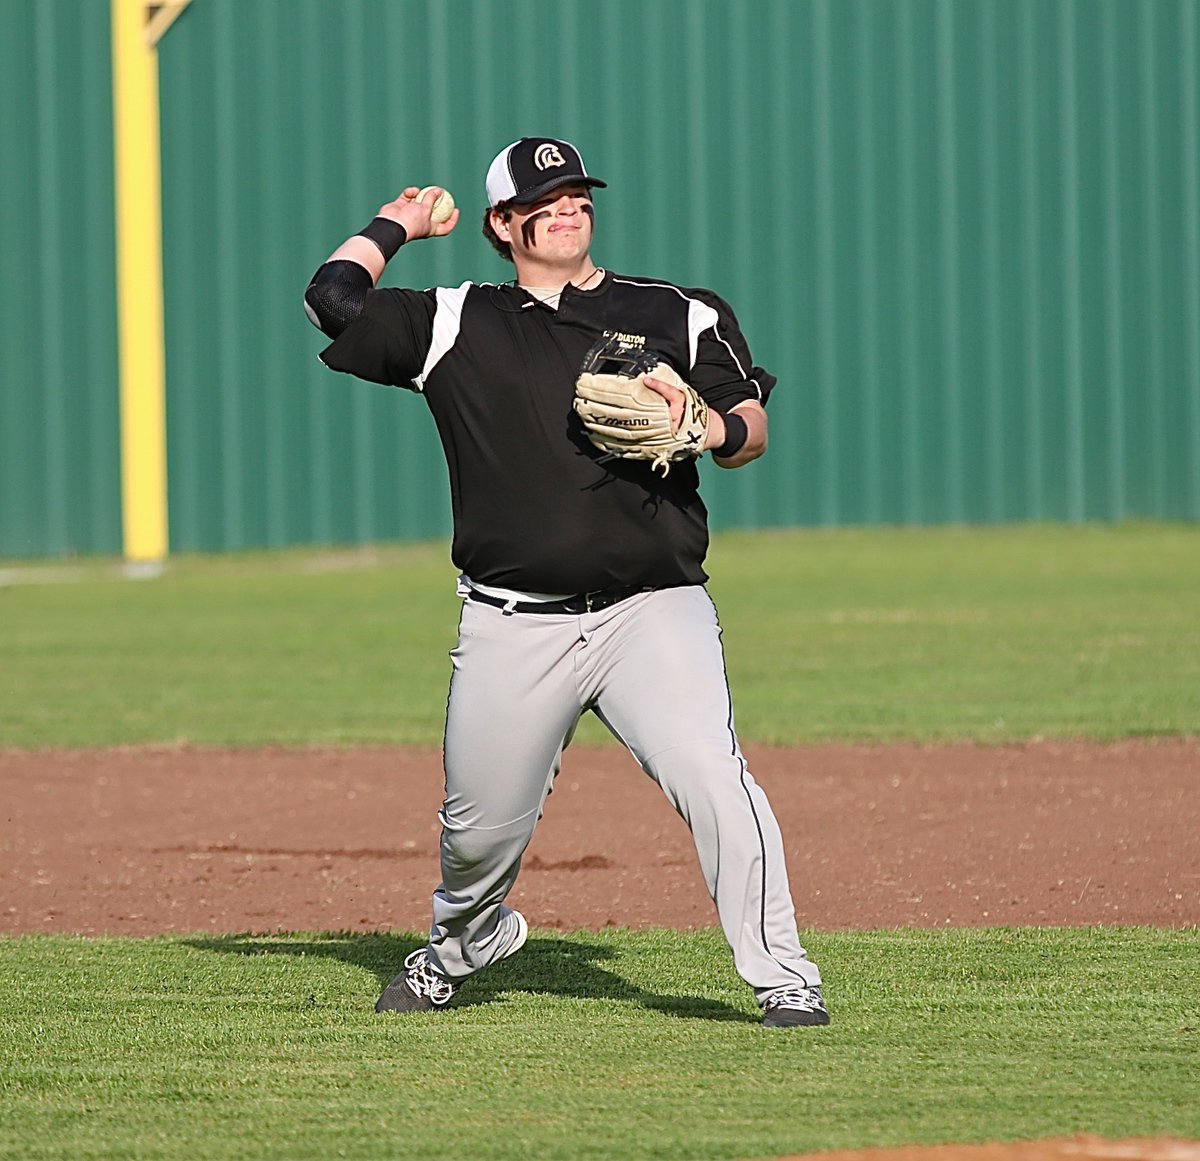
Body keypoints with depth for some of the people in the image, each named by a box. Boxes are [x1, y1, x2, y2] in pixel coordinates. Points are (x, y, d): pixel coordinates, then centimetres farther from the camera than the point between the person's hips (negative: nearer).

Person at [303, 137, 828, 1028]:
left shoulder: (678, 317, 11)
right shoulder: (456, 325, 10)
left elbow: (753, 429, 10)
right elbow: (334, 298, 4)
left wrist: (706, 429, -12)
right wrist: (397, 227, 19)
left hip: (653, 611, -1)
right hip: (513, 627, 1)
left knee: (713, 778, -21)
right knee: (480, 826, 8)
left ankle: (783, 979, -15)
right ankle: (462, 941, 41)